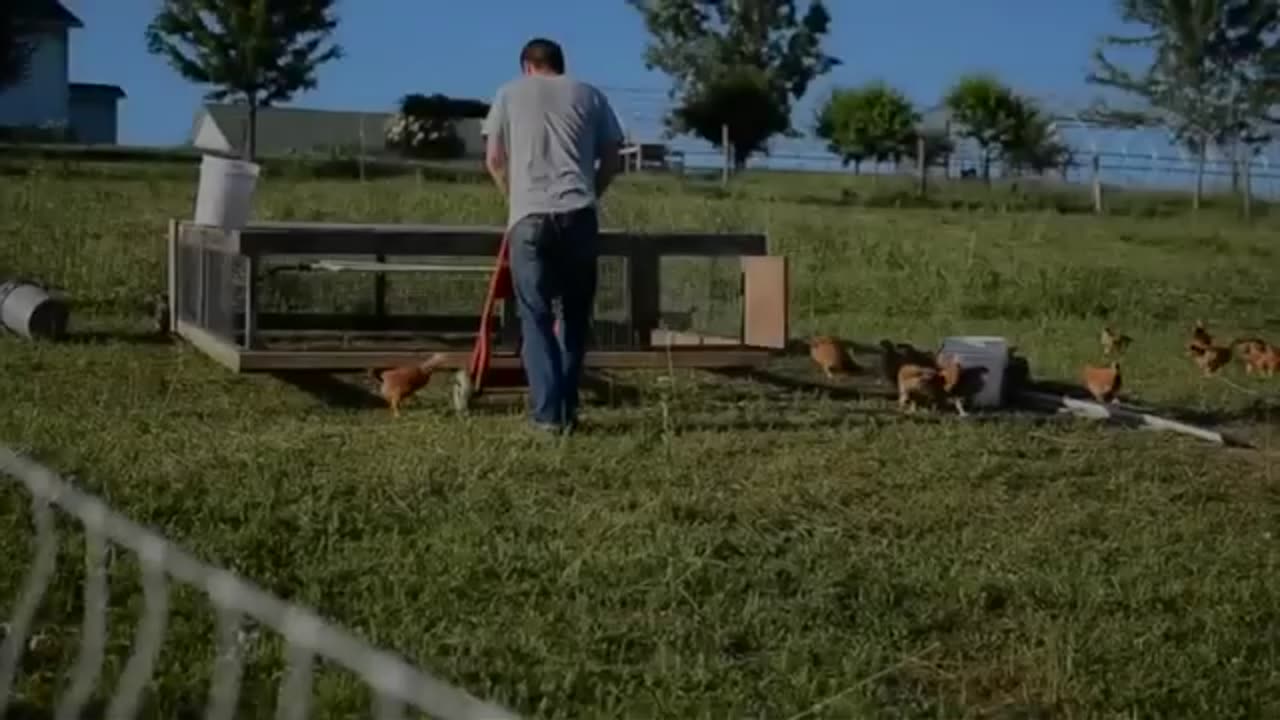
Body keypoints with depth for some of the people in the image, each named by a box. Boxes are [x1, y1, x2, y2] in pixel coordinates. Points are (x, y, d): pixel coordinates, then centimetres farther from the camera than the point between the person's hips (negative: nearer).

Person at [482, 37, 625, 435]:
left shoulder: (510, 93, 14)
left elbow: (494, 159, 12)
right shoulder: (589, 95, 16)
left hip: (529, 217, -1)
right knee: (575, 315, 12)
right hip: (580, 215, 1)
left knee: (536, 317, 3)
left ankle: (547, 413, -5)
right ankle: (567, 411, 11)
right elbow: (611, 158, 12)